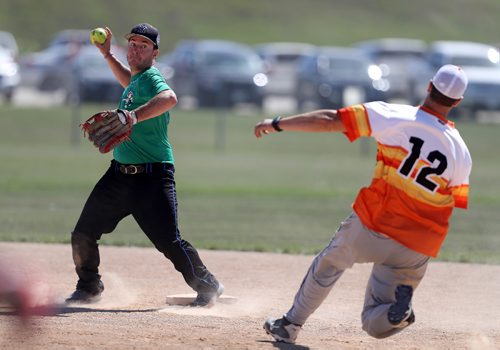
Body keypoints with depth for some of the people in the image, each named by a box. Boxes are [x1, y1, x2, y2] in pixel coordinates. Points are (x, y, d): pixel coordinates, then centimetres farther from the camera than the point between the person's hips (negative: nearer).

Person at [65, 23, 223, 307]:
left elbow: (169, 98, -38)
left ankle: (208, 287, 6)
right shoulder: (137, 79, 14)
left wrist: (133, 116, -50)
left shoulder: (151, 78, -13)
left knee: (170, 243, -11)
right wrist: (108, 54, 34)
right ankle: (89, 288, 28)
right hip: (119, 174, 9)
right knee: (82, 236, 9)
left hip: (152, 178, -9)